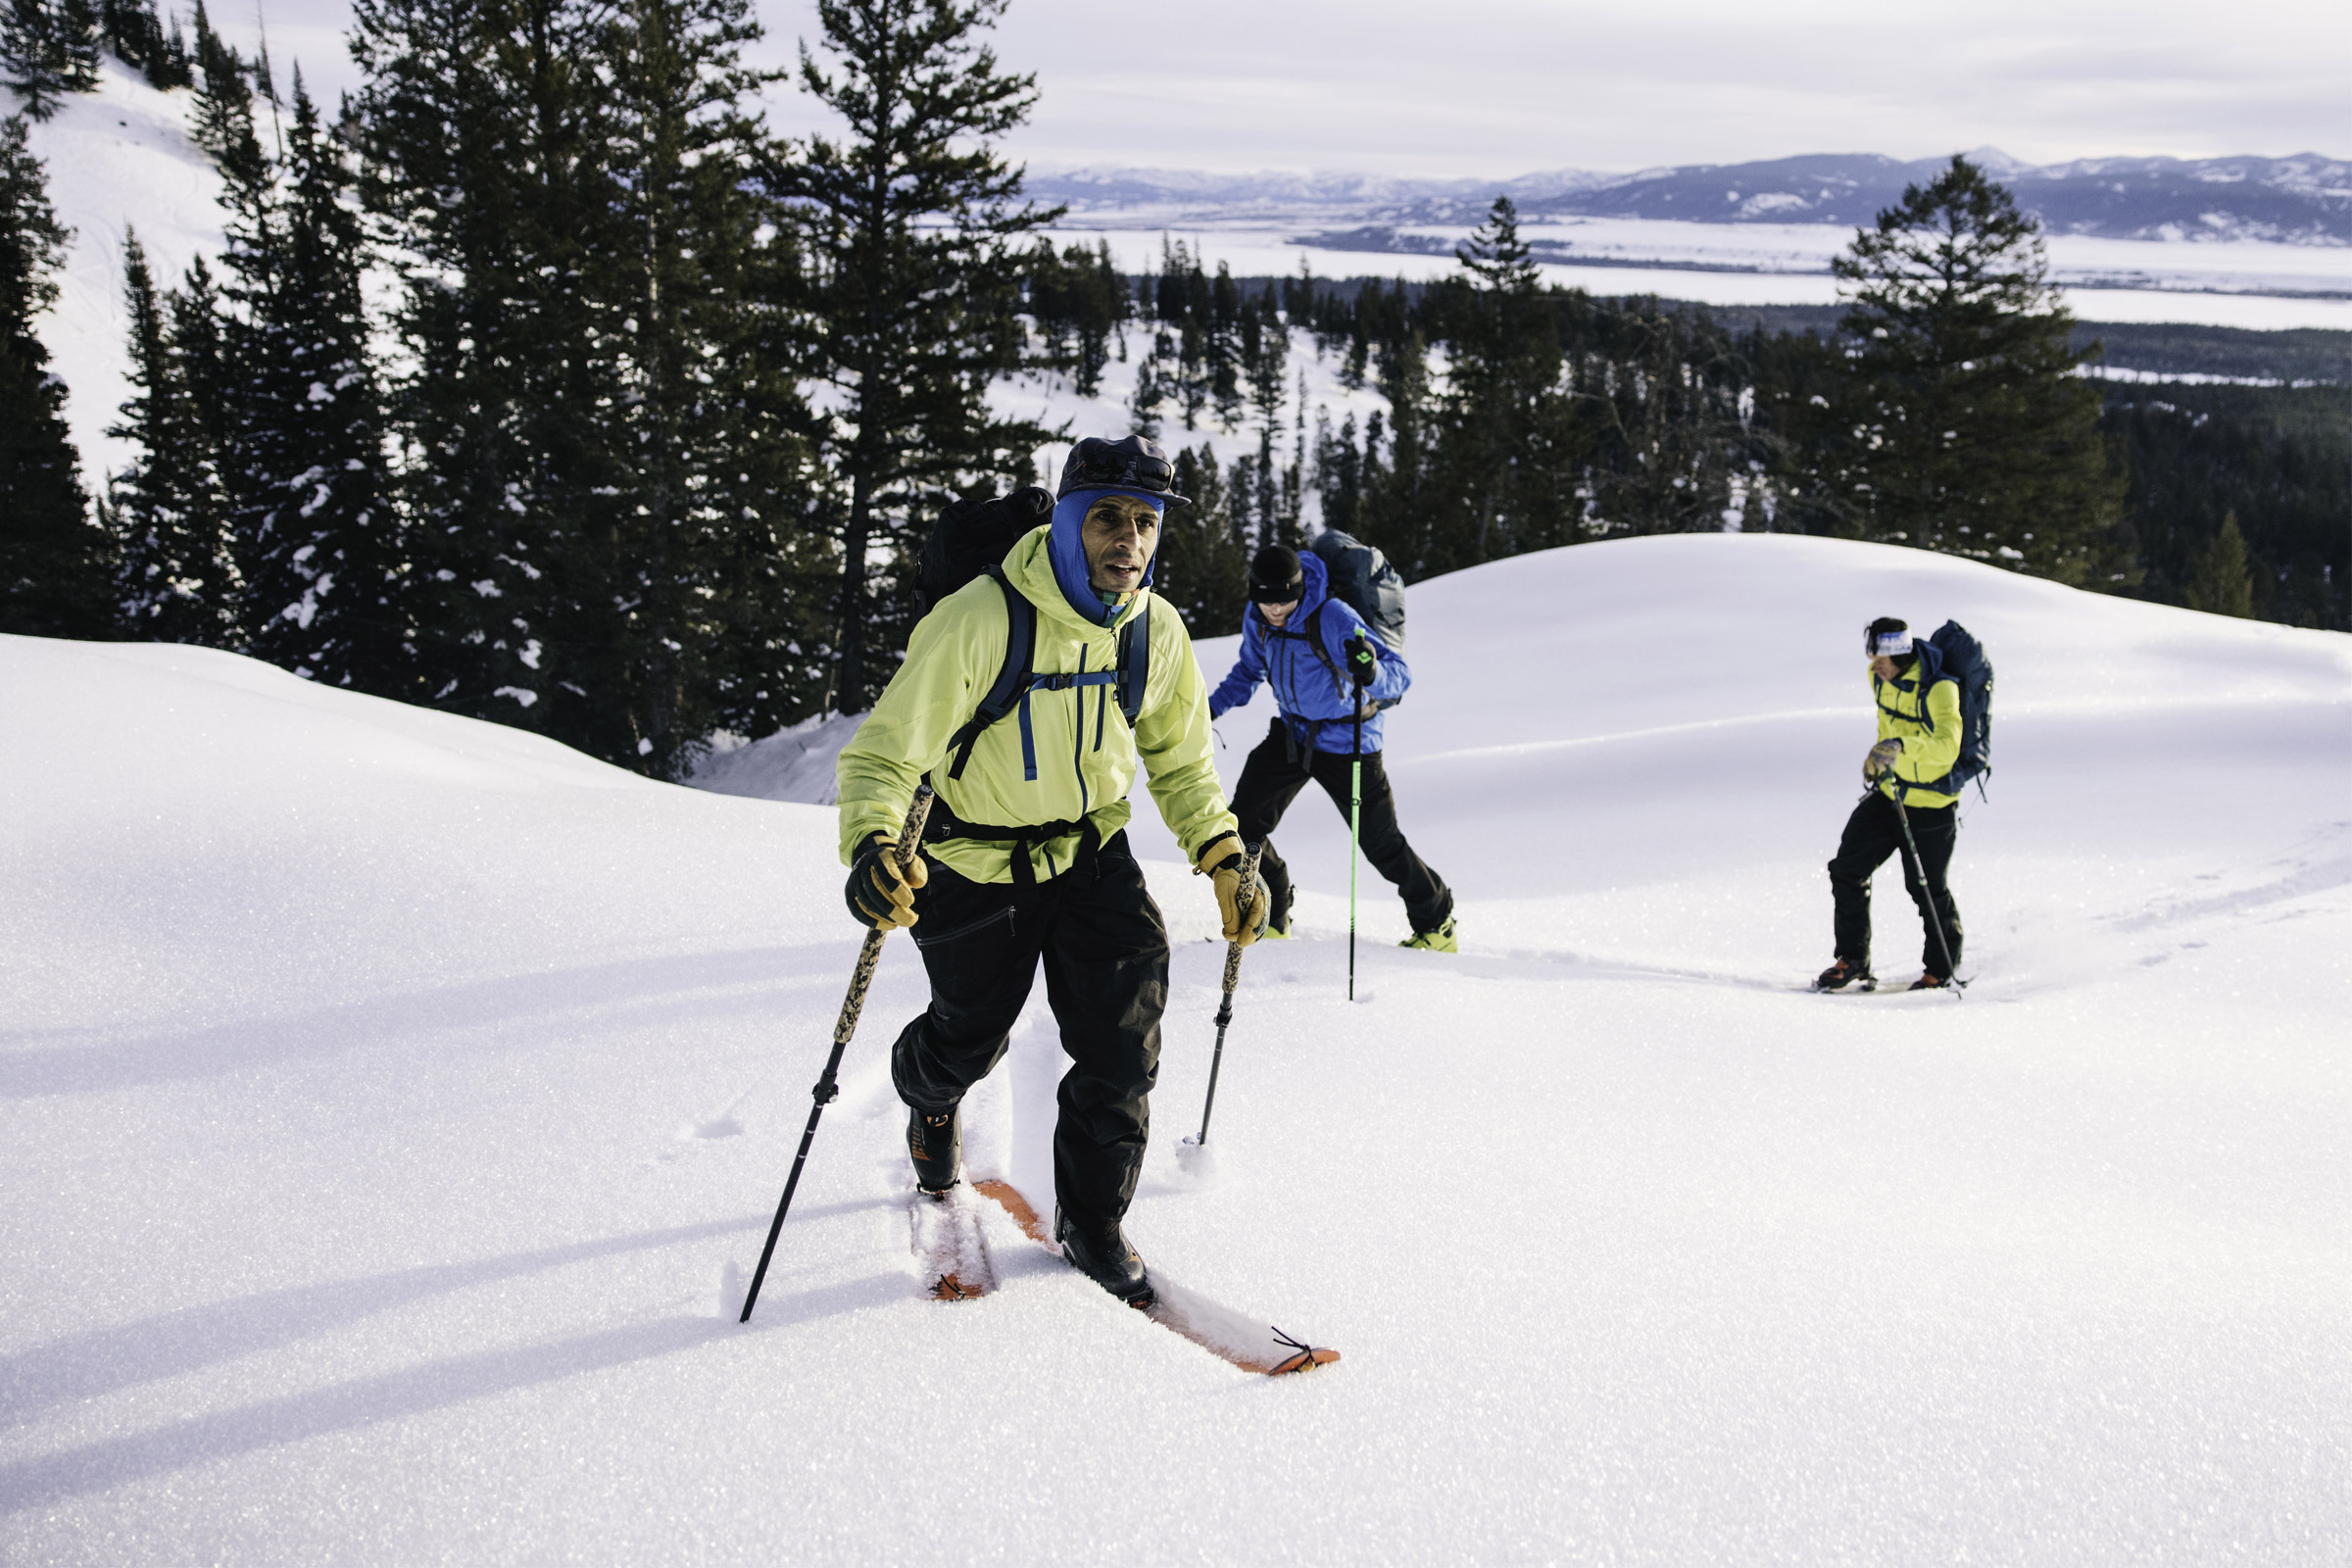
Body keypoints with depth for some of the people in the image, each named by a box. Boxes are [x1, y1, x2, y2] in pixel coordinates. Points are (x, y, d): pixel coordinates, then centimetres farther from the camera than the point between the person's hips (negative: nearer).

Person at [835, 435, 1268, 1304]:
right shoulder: (976, 623, -28)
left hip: (1091, 852, 3)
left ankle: (1093, 1221, 15)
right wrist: (871, 845, -45)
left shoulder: (1157, 633, -11)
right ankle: (931, 1090, 55)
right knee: (971, 1035, 16)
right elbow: (886, 752, -26)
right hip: (974, 864, -3)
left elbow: (1180, 762, 6)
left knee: (1123, 1044, -8)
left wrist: (1224, 858, -5)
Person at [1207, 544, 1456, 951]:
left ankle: (1436, 921, 24)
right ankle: (1271, 922, 17)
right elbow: (1249, 670, 15)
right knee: (1243, 824, -3)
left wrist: (1372, 672, -52)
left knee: (1381, 844, 0)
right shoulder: (1256, 619, -8)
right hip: (1291, 733, 6)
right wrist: (1212, 707, 3)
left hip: (1346, 739, -6)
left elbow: (1400, 675, -30)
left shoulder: (1333, 618, -28)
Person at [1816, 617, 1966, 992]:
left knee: (1927, 890, 2)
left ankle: (1942, 969, 24)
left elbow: (1948, 745, -40)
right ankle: (1853, 961, 12)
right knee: (1847, 869, 0)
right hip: (1888, 794, 7)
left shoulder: (1939, 689, -25)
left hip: (1931, 804, -7)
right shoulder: (1881, 679, -2)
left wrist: (1903, 746, -55)